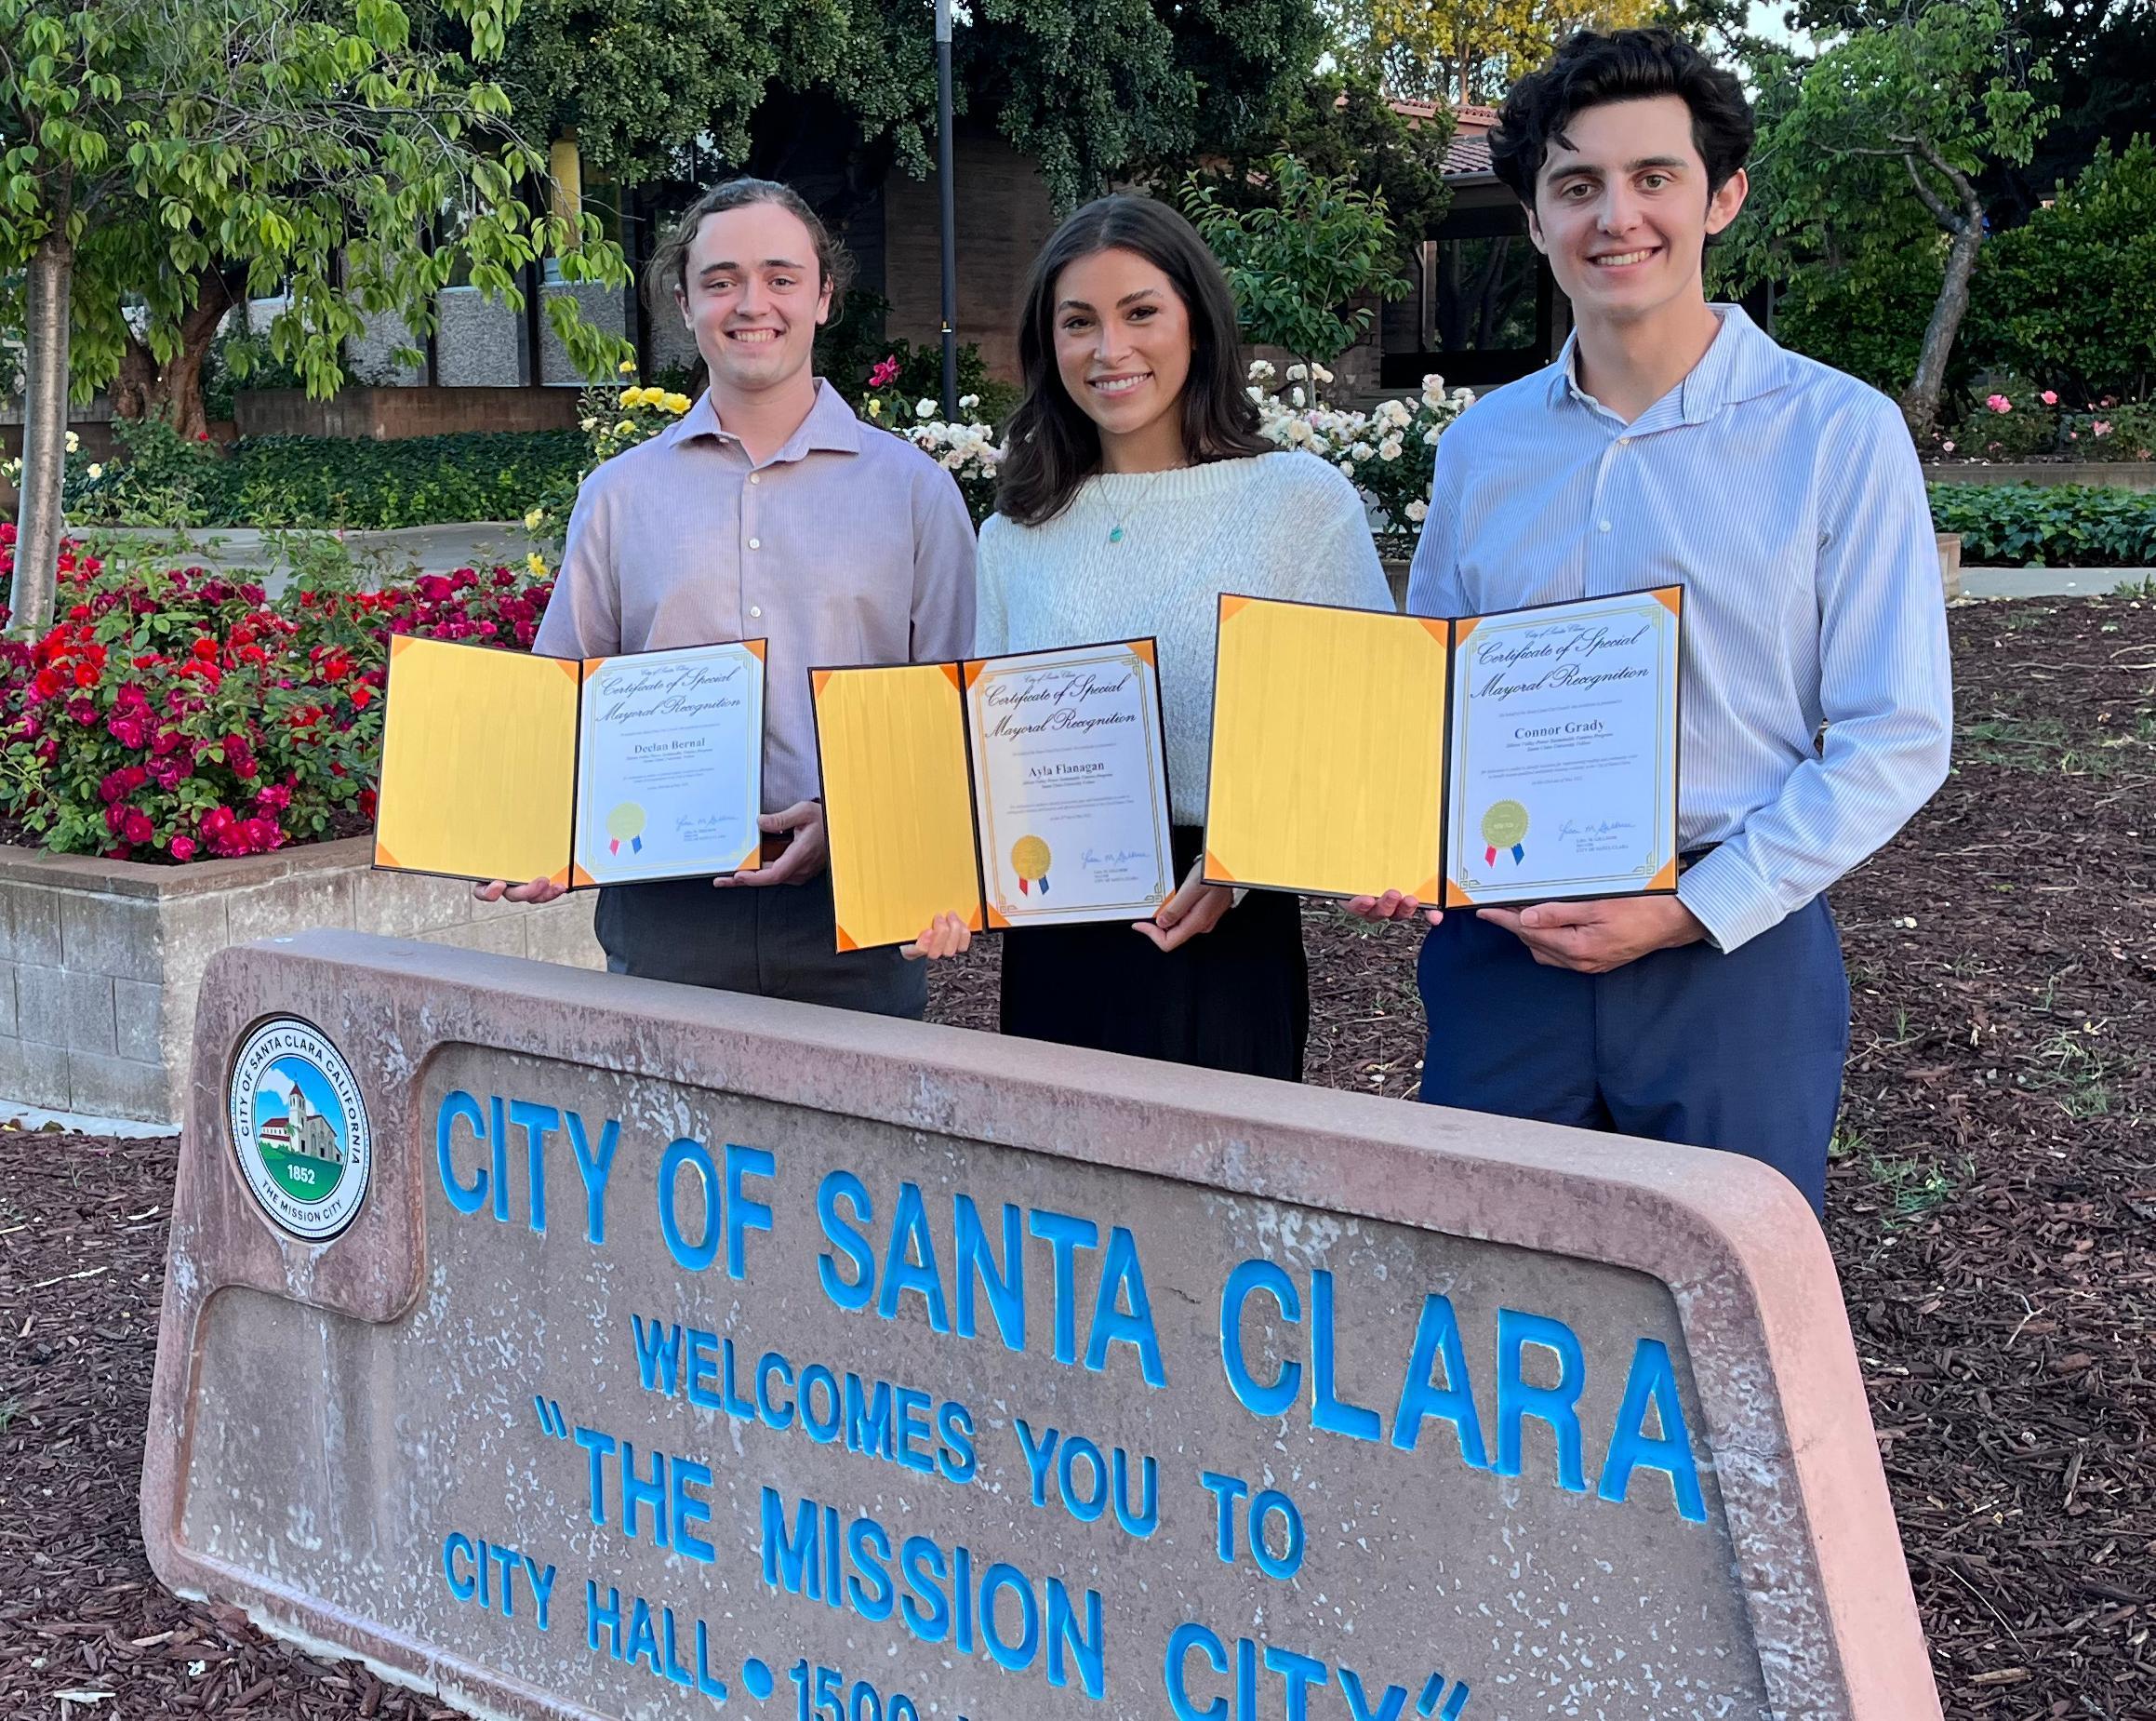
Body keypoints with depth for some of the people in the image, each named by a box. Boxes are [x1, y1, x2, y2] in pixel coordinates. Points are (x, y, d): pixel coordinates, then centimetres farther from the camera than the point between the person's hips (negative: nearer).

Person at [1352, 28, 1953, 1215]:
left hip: (1735, 954, -3)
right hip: (1501, 949, 3)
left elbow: (1896, 738, -7)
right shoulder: (1480, 446, 7)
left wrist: (1684, 913, -15)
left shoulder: (1838, 434, -5)